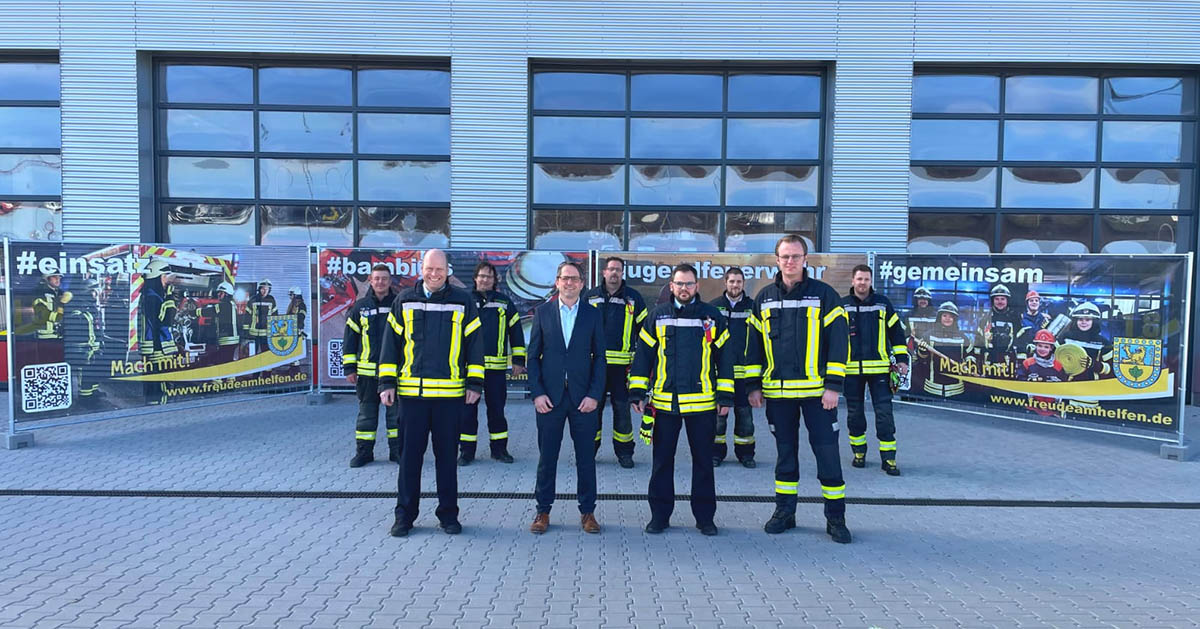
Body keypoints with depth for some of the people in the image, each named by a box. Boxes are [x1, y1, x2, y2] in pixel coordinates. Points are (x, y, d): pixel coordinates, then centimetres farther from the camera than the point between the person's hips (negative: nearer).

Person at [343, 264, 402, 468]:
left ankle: (397, 450, 17)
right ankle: (363, 452, 19)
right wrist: (349, 367, 4)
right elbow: (349, 338, 8)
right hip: (367, 371, 1)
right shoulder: (360, 307, 4)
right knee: (366, 413, 9)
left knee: (396, 413, 7)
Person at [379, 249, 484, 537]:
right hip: (410, 392, 1)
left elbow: (474, 344, 4)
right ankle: (404, 515, 19)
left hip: (450, 394, -1)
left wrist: (474, 383, -1)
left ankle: (448, 514, 20)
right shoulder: (404, 301, 6)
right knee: (409, 455, 7)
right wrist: (387, 383, 3)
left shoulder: (463, 302, 3)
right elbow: (391, 343, 8)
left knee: (447, 455, 8)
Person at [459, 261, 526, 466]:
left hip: (496, 367, 0)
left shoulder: (504, 302, 8)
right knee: (467, 409, 3)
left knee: (497, 408, 7)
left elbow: (516, 332, 11)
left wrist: (518, 361, 6)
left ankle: (499, 448, 19)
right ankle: (466, 450, 13)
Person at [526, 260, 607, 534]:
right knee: (547, 457, 7)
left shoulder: (593, 315, 5)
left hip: (583, 397, 0)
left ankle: (587, 511, 19)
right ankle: (543, 510, 19)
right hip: (549, 397, 0)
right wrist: (537, 393, -5)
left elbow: (600, 358, 4)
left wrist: (594, 395, -5)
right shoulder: (543, 312, 4)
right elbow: (533, 355, 4)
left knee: (586, 457, 6)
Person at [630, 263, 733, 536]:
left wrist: (725, 396, 2)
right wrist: (637, 393, 2)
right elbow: (643, 355, 7)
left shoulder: (712, 316, 4)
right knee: (662, 461, 8)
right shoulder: (657, 316, 6)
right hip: (664, 402, 1)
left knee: (703, 461, 8)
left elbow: (724, 357, 5)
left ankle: (705, 517, 21)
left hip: (703, 402, 0)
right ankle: (659, 515, 20)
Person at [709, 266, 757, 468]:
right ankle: (716, 452, 15)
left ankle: (745, 453, 17)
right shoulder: (714, 306, 5)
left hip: (744, 371, 0)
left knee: (745, 413, 5)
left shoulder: (752, 307, 5)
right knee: (718, 413, 4)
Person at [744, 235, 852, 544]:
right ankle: (784, 512, 25)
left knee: (827, 453, 1)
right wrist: (754, 386, 7)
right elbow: (755, 343, 11)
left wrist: (833, 385, -10)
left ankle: (835, 517, 15)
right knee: (785, 452, 13)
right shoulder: (764, 298, 7)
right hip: (777, 391, 3)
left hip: (816, 390, -3)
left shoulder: (824, 294, -3)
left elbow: (839, 341, -5)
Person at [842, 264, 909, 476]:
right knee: (854, 413, 9)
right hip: (851, 370, 0)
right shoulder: (842, 306, 5)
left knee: (884, 413, -2)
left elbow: (896, 332, 11)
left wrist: (901, 359, 5)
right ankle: (859, 452, 25)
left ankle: (888, 458, 6)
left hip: (879, 368, 0)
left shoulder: (883, 304, 6)